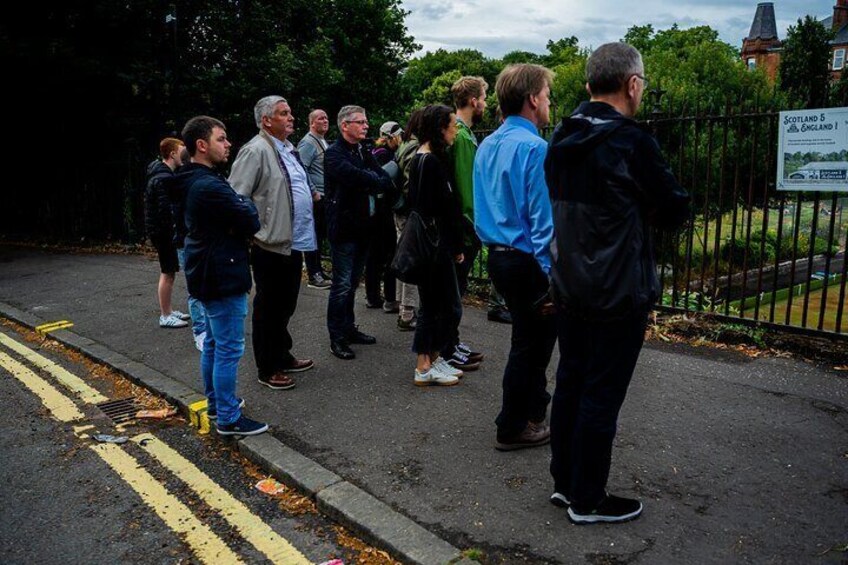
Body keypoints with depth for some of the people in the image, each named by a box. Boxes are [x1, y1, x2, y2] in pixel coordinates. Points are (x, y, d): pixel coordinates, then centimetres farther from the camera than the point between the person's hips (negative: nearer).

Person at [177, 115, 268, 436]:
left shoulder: (195, 182, 12)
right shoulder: (210, 186, -22)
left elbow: (231, 217, 12)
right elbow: (251, 222, -20)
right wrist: (247, 205, -1)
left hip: (207, 274, 11)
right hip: (222, 277, -11)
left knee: (213, 343, 20)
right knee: (229, 349, -3)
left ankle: (216, 403, 33)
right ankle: (228, 419, 6)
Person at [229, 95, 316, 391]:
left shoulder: (289, 149, 14)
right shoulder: (256, 151, -14)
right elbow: (236, 197, -18)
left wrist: (311, 194, 13)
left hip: (293, 242, 9)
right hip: (271, 244, -9)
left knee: (285, 305, 20)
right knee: (268, 309, 5)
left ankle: (282, 356, 35)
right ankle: (268, 369, 19)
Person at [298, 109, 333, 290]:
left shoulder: (323, 142, 18)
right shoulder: (308, 143, -11)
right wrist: (313, 192, -19)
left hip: (323, 197, 9)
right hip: (314, 198, -9)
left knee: (321, 235, 14)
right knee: (313, 236, -4)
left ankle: (318, 270, 25)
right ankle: (313, 276, 2)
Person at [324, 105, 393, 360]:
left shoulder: (364, 152, 14)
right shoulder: (335, 153, -11)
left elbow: (386, 180, 2)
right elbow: (356, 177, -27)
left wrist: (370, 183, -16)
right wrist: (376, 180, -10)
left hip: (362, 226, 8)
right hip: (343, 227, -8)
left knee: (352, 283, 16)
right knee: (342, 285, -3)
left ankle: (349, 328, 28)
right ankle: (337, 338, 6)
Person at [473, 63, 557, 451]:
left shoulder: (486, 146, 9)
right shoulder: (535, 147, -18)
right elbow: (542, 219, -20)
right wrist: (550, 275, -18)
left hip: (497, 255, 9)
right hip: (527, 262, -9)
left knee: (533, 338, 23)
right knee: (531, 343, 7)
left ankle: (535, 410, 40)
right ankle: (513, 429, 21)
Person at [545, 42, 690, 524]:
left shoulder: (562, 140, 6)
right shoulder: (632, 141, -17)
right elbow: (676, 210, -8)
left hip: (569, 287, 8)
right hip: (618, 294, -7)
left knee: (570, 384, 16)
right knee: (602, 396, 4)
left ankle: (565, 482, 30)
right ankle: (588, 501, 18)